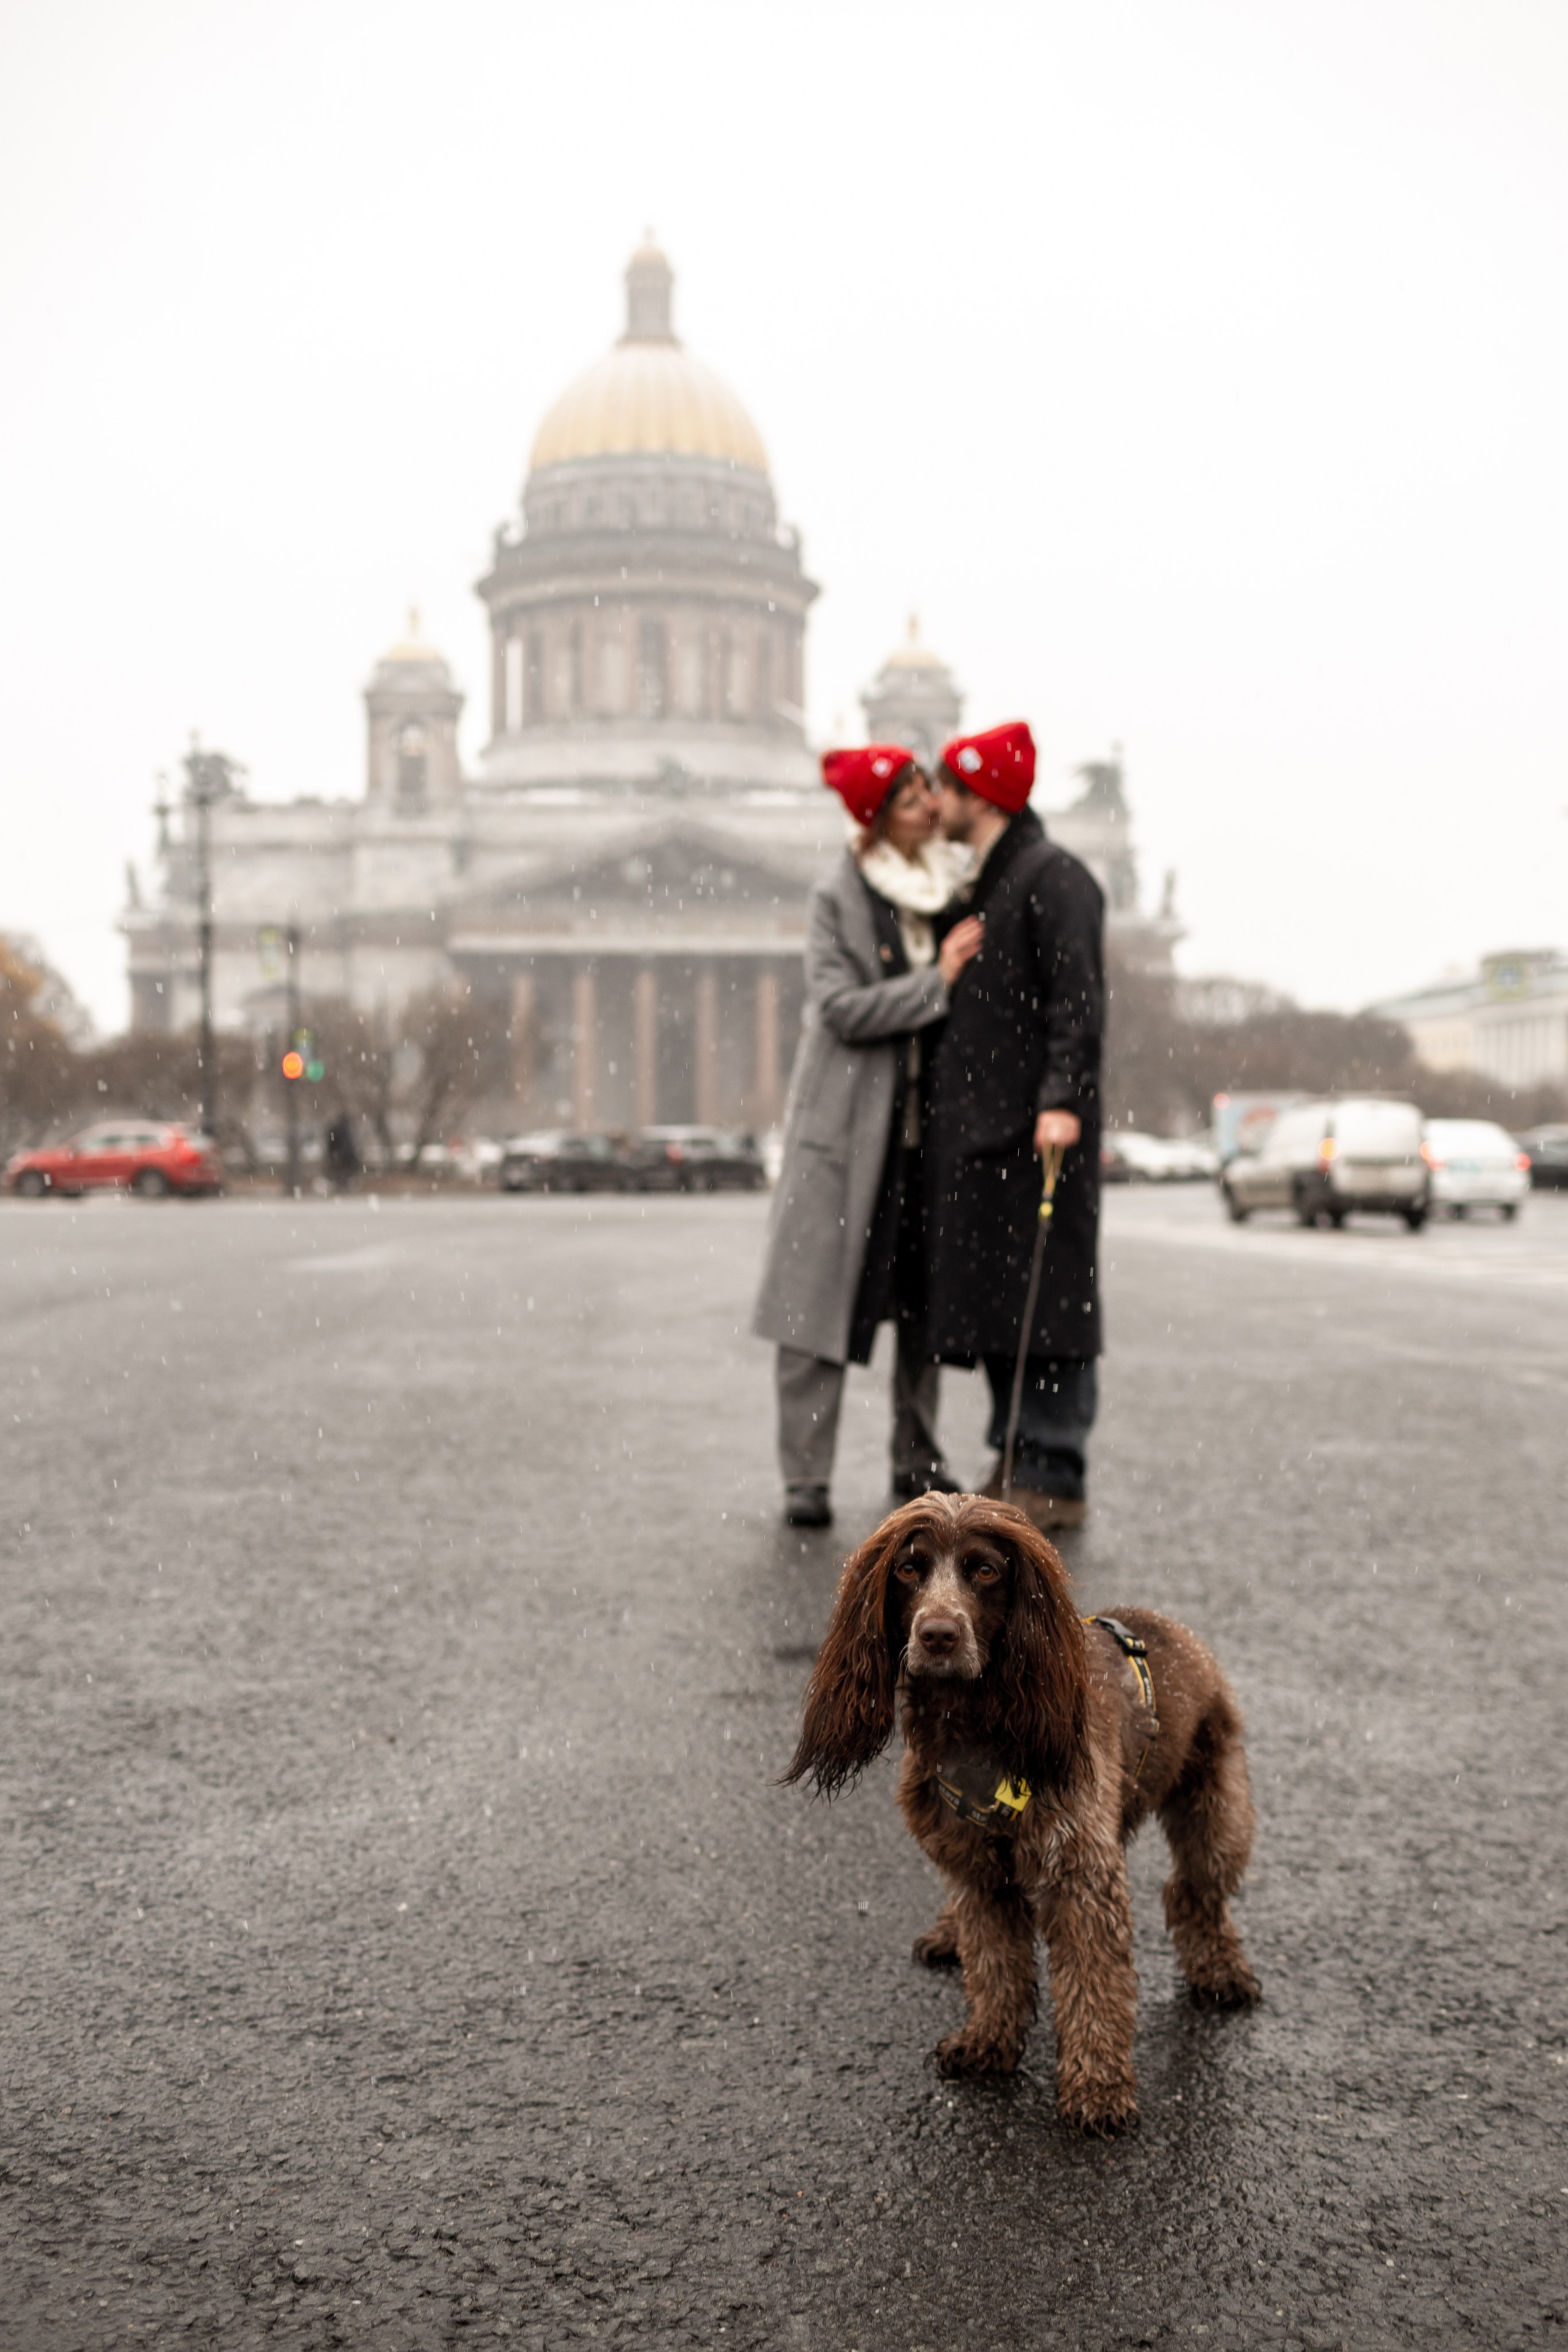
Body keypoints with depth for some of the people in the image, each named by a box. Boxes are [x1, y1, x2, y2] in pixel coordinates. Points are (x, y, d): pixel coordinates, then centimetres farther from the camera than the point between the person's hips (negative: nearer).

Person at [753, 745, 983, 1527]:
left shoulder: (962, 885, 8)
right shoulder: (837, 900, -6)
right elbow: (842, 1008, -15)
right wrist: (936, 980, -17)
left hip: (934, 1124, 5)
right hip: (849, 1126, -5)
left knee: (927, 1299, 11)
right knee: (819, 1300, -5)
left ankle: (917, 1461, 24)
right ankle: (805, 1477, 1)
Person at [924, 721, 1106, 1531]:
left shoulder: (1054, 879, -8)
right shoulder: (980, 887, 21)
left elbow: (1078, 1000, -16)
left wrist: (1061, 1100, -25)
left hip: (1035, 1132, -9)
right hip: (975, 1131, 9)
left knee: (1045, 1303, -7)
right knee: (988, 1304, 11)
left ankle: (1056, 1477, -3)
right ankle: (1017, 1464, 19)